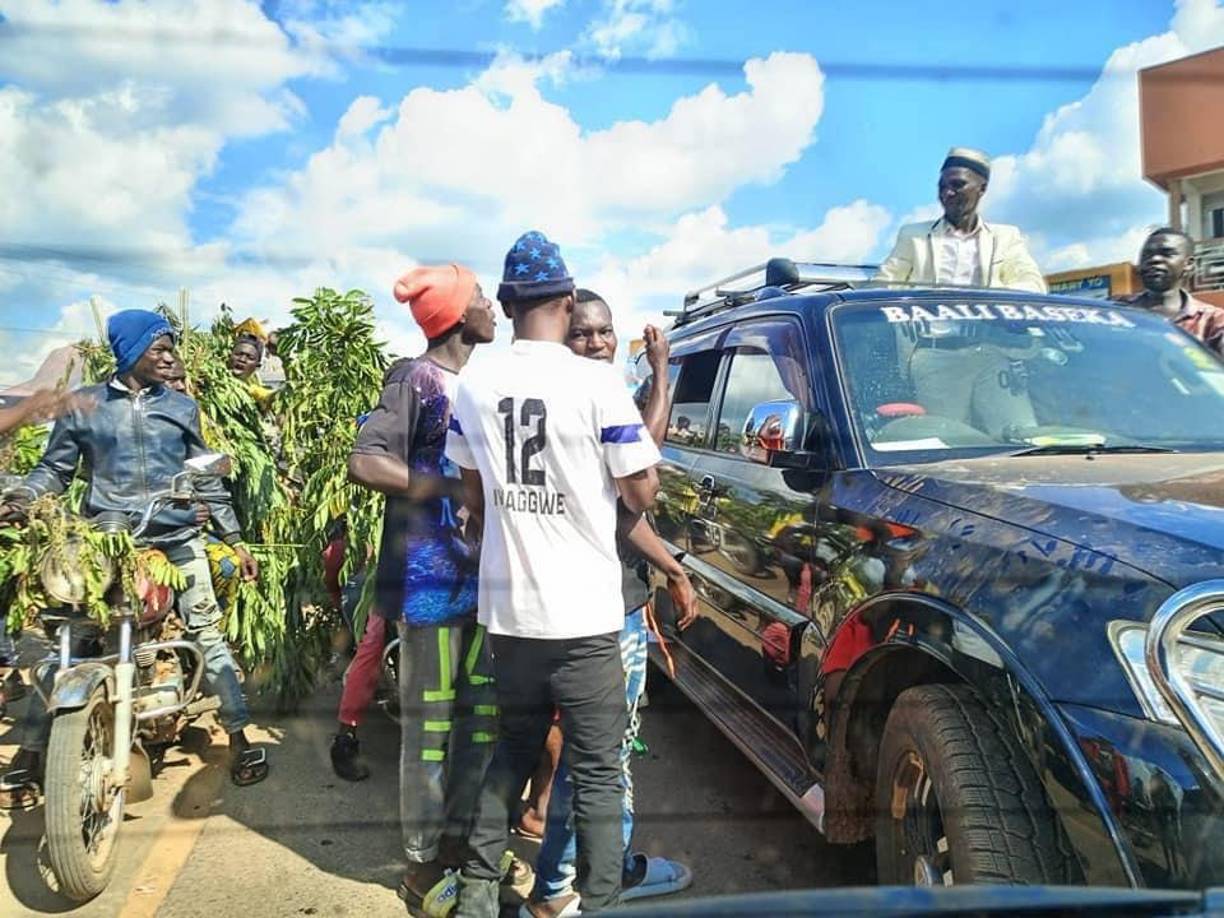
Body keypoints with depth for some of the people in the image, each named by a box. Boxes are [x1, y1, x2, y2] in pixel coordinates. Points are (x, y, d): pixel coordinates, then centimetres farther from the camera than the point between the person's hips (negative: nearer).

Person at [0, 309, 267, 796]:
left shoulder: (181, 407, 12)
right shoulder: (83, 405, 7)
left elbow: (205, 479, 14)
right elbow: (53, 467, 7)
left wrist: (235, 539, 10)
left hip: (177, 541, 1)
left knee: (207, 633, -1)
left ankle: (239, 735, 6)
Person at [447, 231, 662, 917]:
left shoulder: (473, 387, 3)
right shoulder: (597, 381, -12)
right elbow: (642, 494, -7)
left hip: (508, 608, 5)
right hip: (584, 611, -5)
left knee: (515, 749, 22)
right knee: (598, 772, 7)